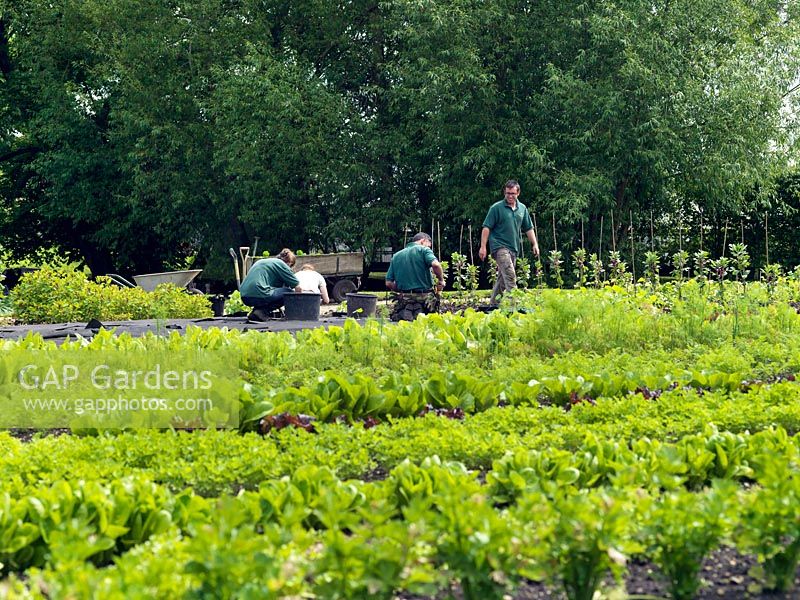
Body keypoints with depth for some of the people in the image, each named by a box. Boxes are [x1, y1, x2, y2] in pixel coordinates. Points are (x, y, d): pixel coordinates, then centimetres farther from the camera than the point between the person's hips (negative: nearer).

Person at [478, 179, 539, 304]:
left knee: (502, 278, 12)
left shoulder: (522, 208, 11)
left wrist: (534, 244, 11)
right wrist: (483, 247, -11)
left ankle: (493, 302, 23)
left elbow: (528, 228, 19)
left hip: (514, 247, 6)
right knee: (510, 275, -19)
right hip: (500, 246, -6)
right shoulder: (496, 208, -5)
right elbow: (486, 228, -6)